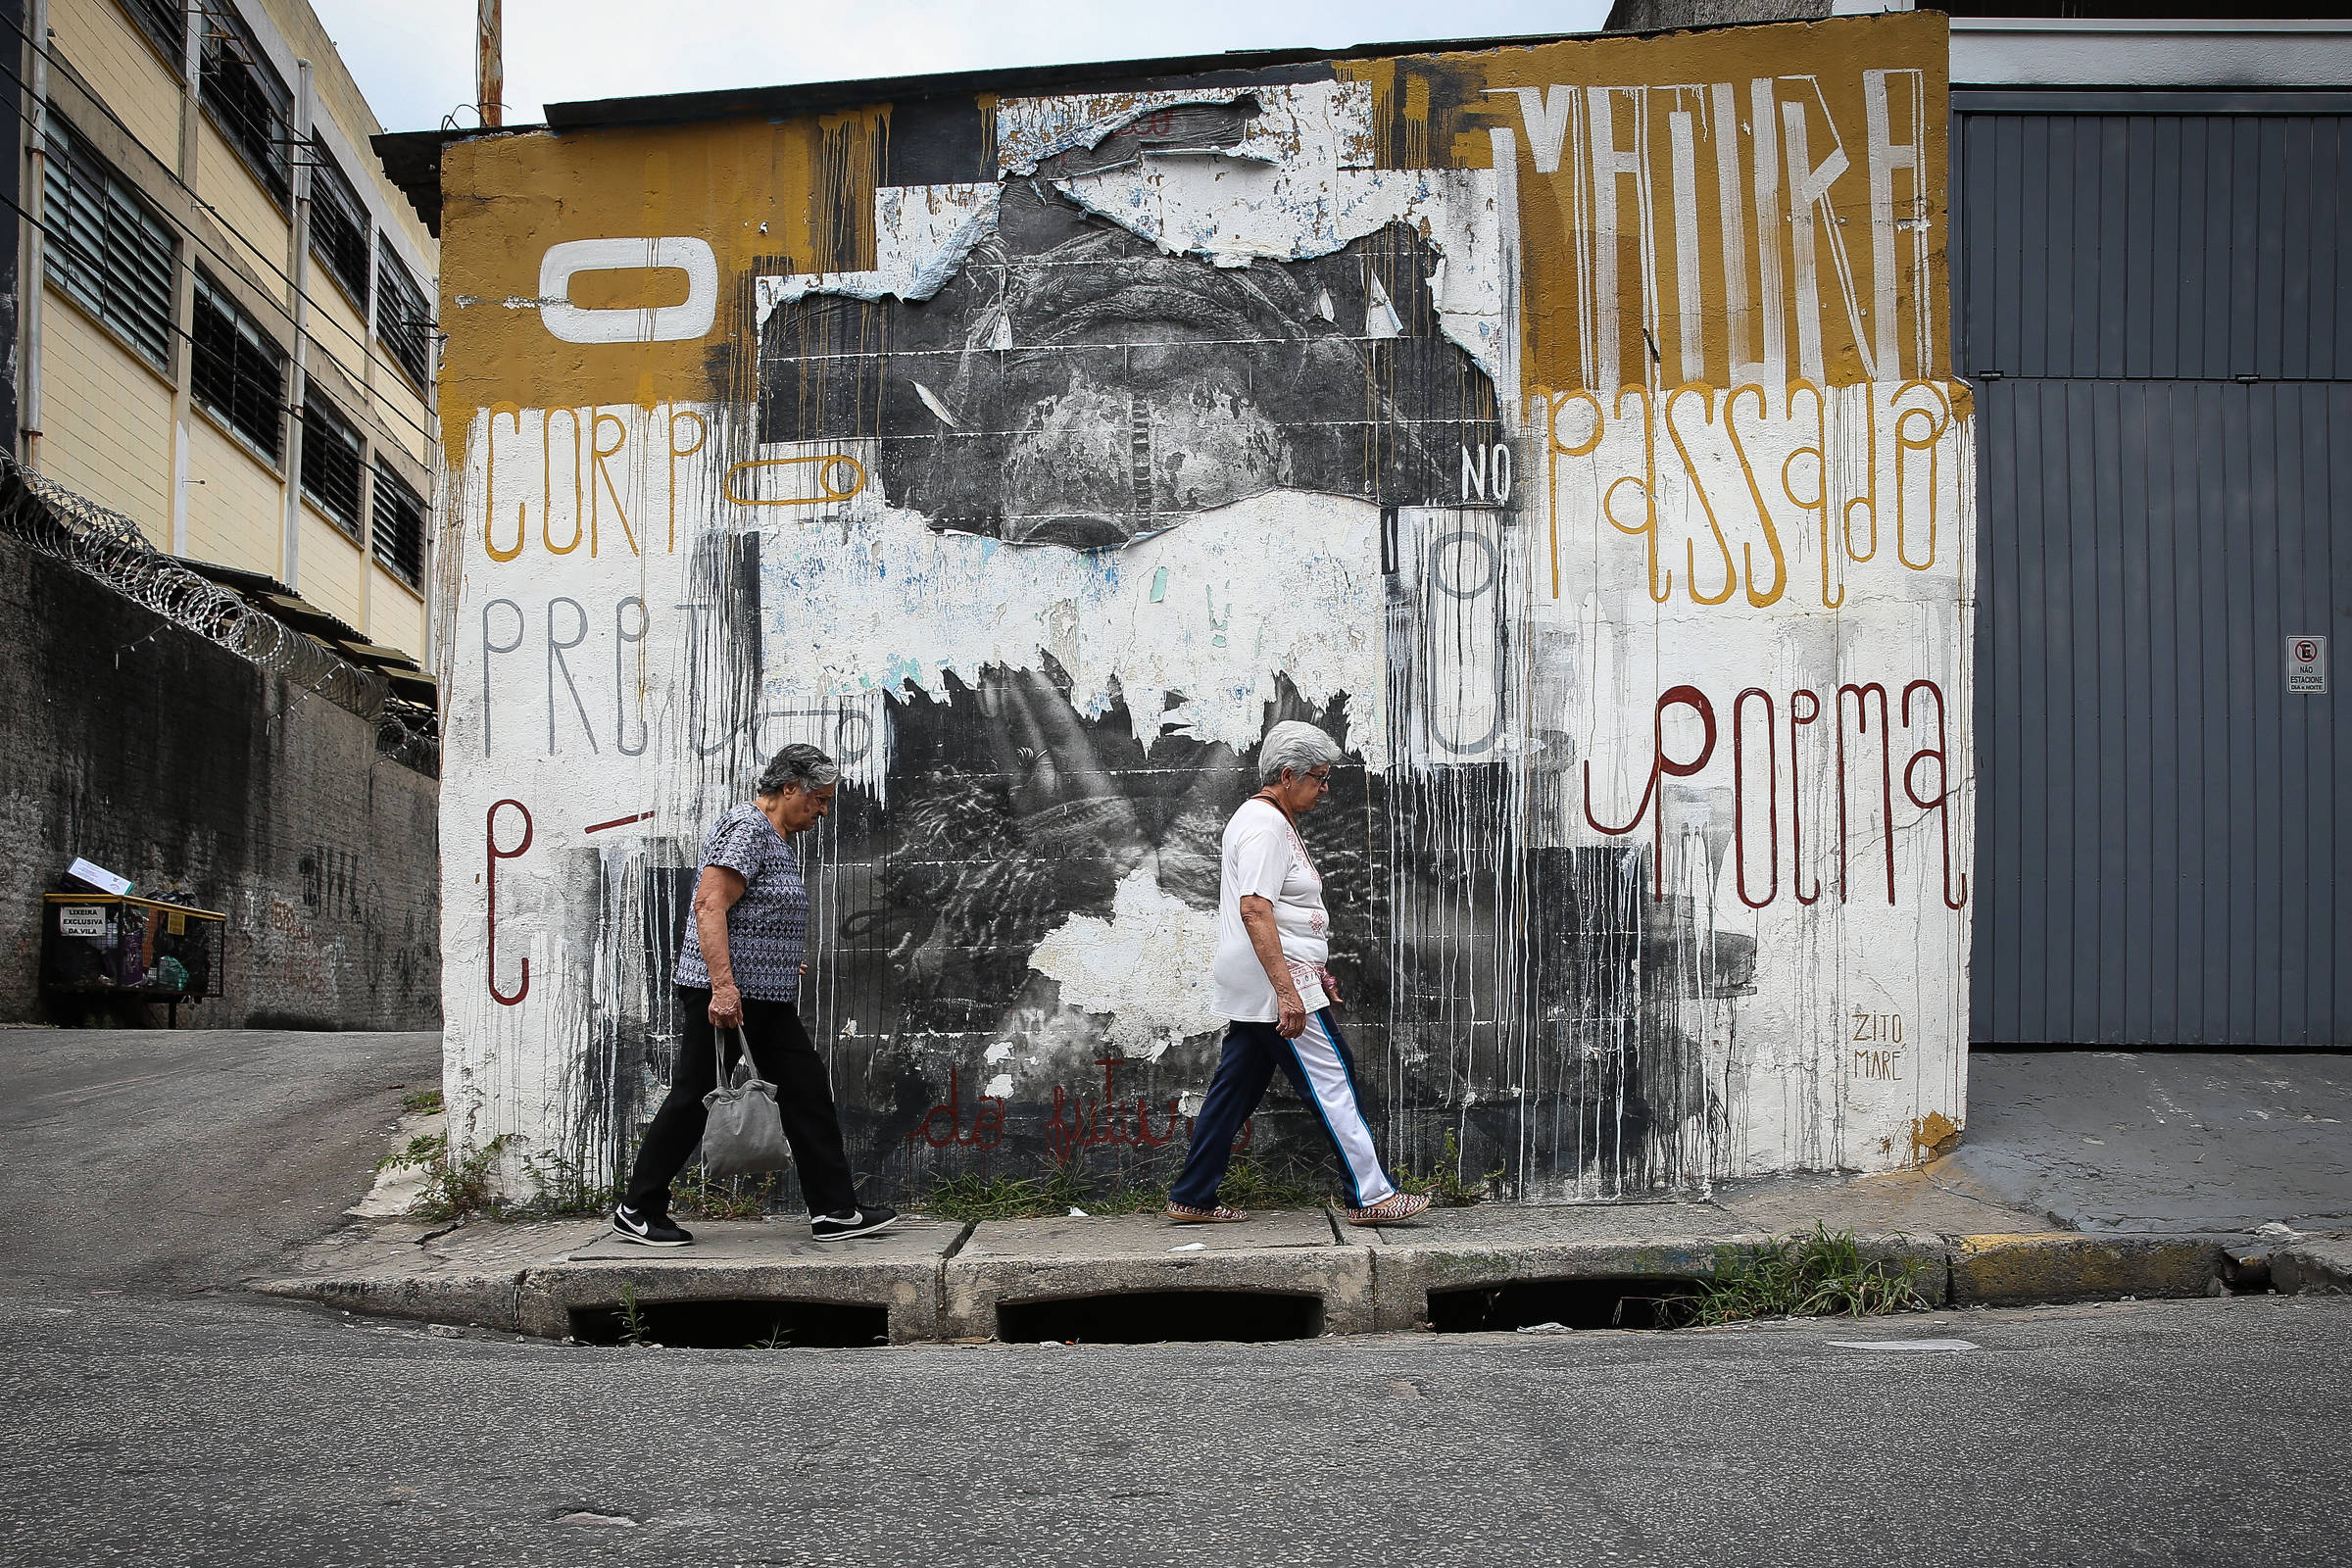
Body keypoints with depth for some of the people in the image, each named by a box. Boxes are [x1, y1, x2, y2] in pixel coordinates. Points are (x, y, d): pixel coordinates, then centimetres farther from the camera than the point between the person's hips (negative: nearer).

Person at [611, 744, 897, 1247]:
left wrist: (783, 963, 38)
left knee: (807, 1092, 4)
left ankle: (835, 1211, 5)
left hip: (766, 999, 10)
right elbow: (710, 905, -23)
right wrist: (722, 985, -29)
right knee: (693, 1099, -2)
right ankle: (637, 1211, 9)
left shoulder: (777, 839, 19)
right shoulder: (745, 827, -13)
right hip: (725, 994, -10)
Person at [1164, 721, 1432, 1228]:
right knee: (1332, 1084, -6)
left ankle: (1192, 1199, 15)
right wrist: (1286, 990, -29)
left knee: (1235, 1088, 11)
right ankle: (1370, 1196, -1)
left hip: (1257, 990, 11)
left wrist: (1316, 972, 28)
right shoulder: (1264, 826, -15)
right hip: (1277, 983, -11)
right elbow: (1254, 910, -25)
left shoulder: (1271, 820, 19)